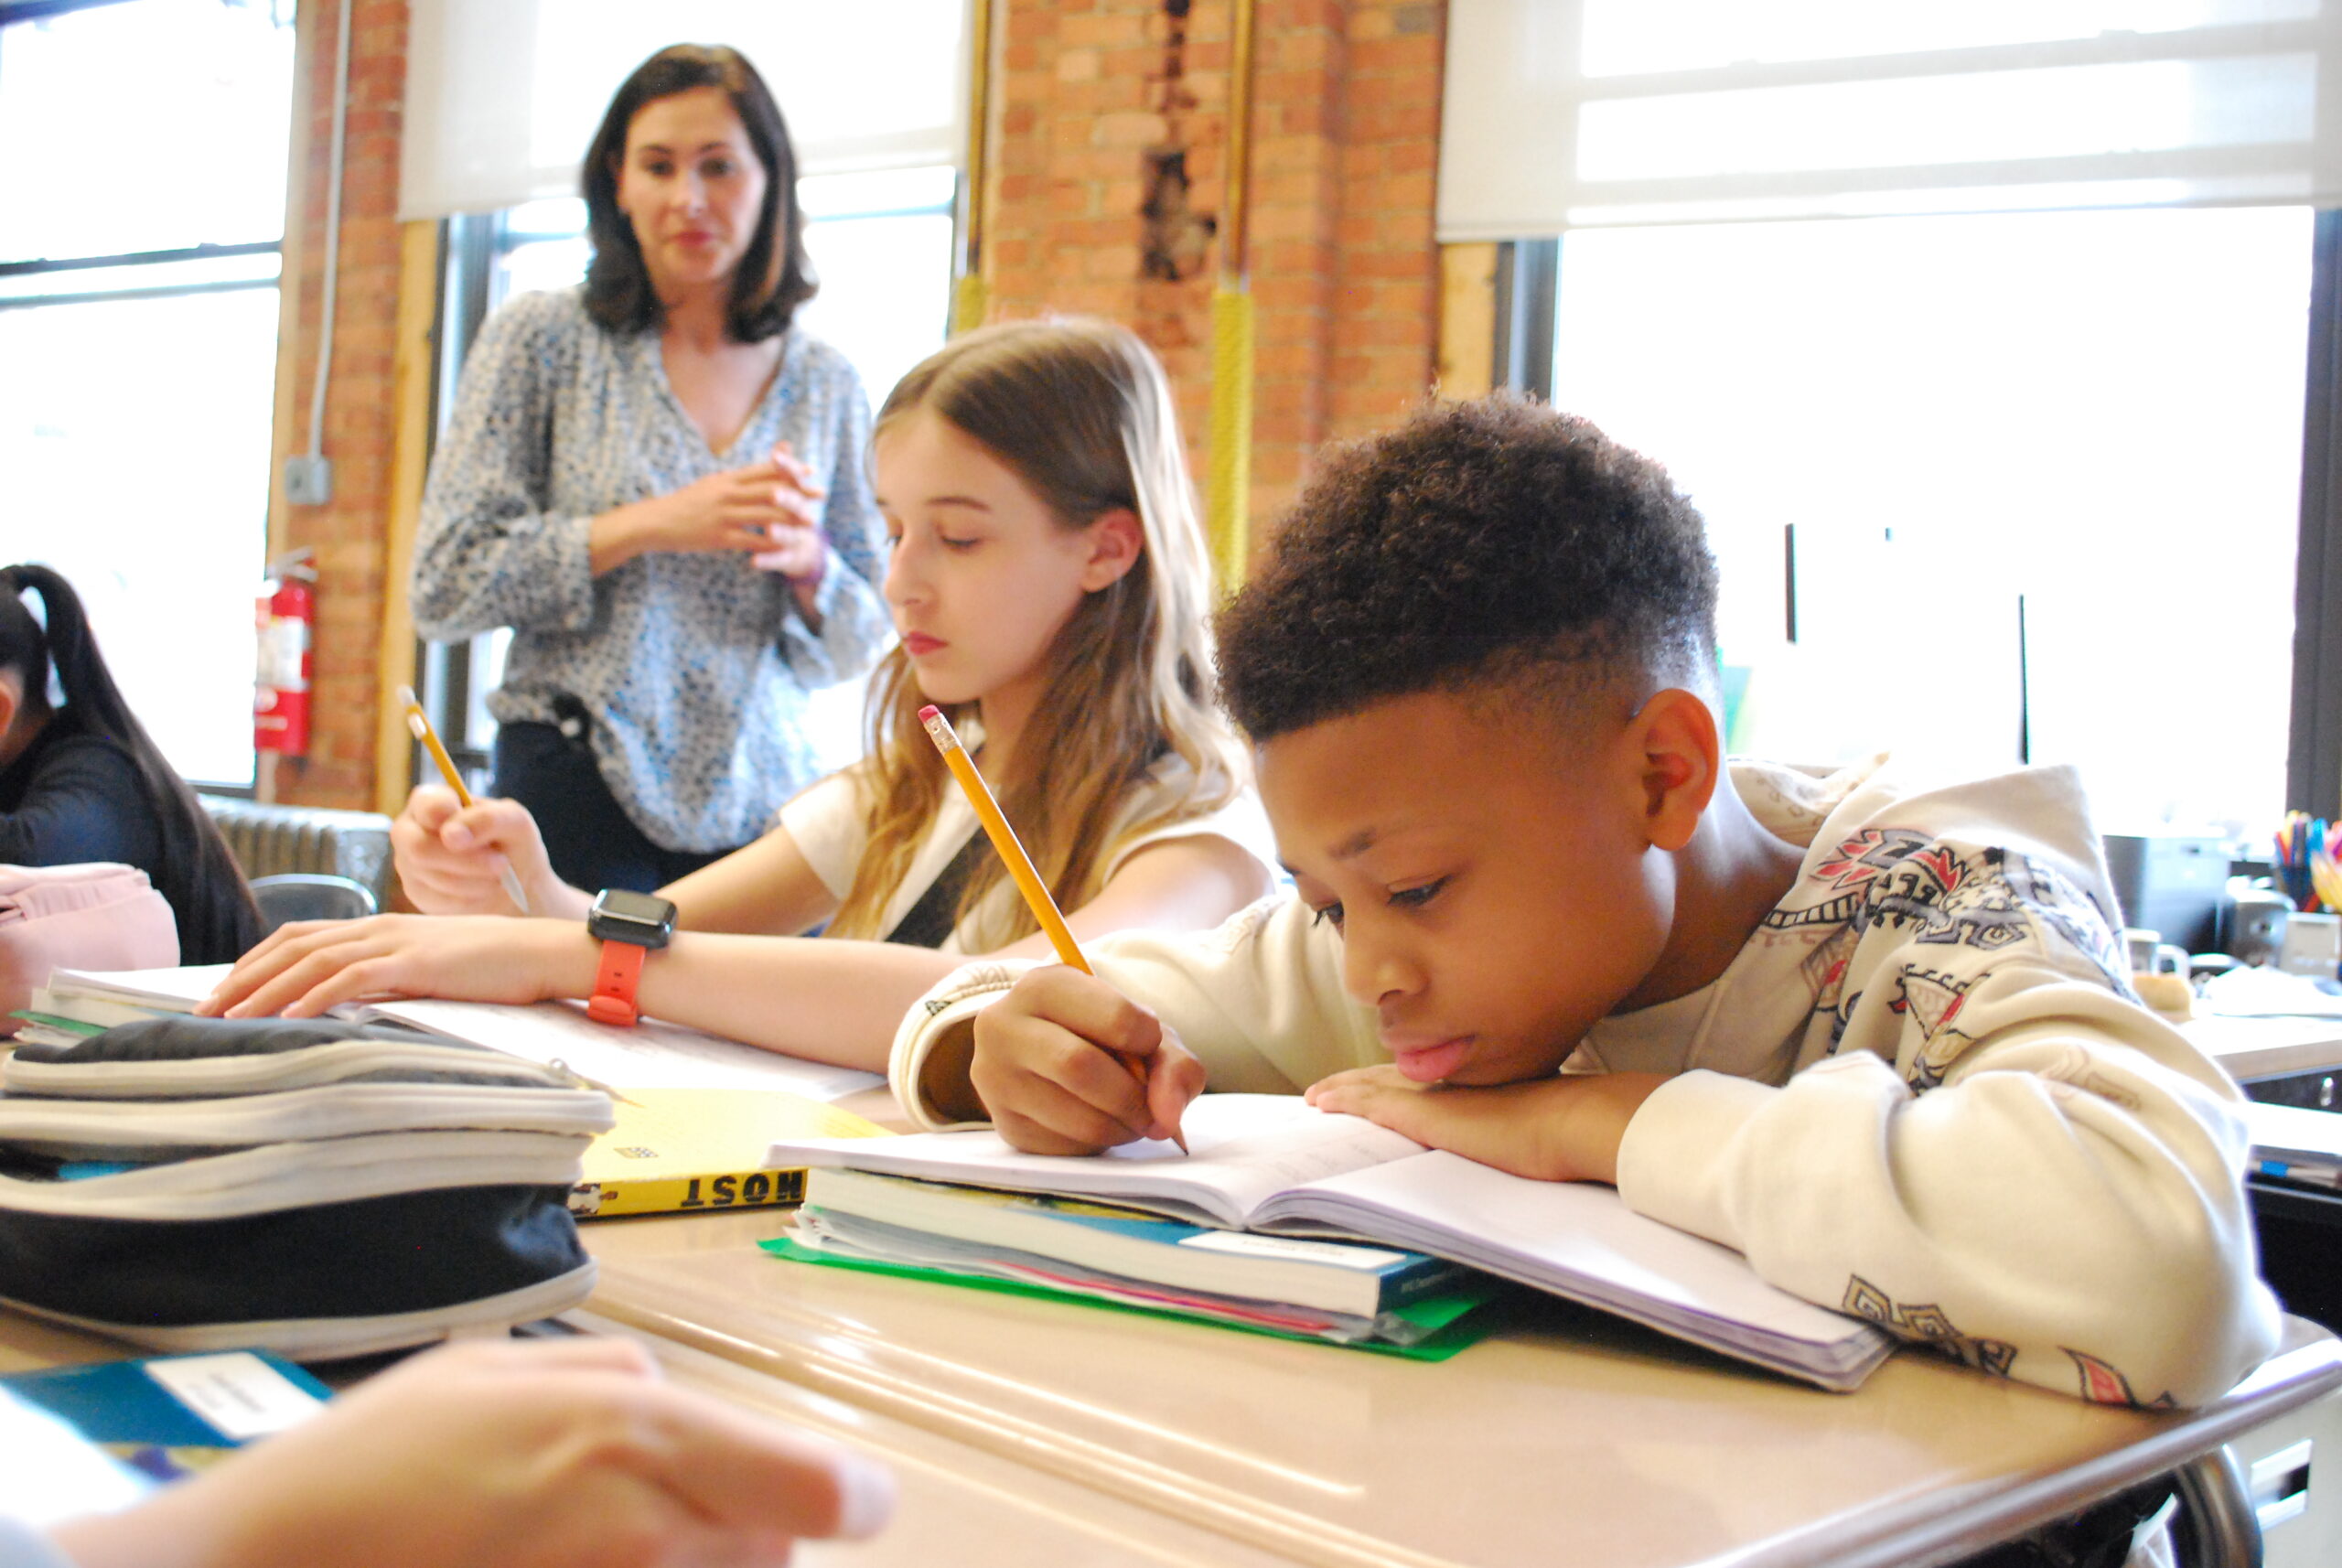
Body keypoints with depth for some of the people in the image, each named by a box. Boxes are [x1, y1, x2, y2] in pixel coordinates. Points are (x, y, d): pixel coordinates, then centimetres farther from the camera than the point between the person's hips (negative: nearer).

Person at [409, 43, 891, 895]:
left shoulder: (826, 382, 9)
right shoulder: (543, 339, 2)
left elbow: (860, 642, 13)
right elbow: (445, 585, -4)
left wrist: (808, 563, -10)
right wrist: (647, 526, -14)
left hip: (761, 800, 3)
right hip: (580, 793, -2)